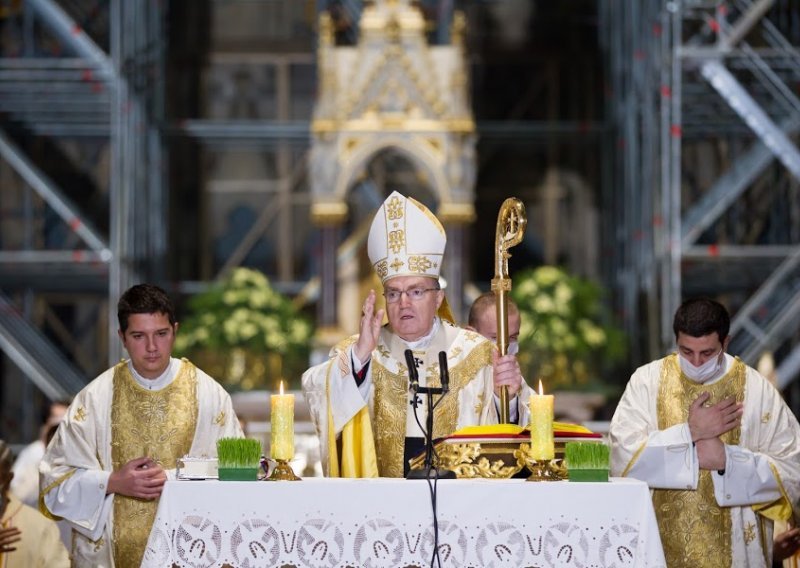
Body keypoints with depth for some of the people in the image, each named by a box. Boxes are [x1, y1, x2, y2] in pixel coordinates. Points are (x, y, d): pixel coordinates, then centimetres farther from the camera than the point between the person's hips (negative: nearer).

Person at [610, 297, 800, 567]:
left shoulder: (757, 390, -5)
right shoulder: (647, 381, -4)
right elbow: (622, 457, -13)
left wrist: (726, 459, -19)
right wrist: (690, 432, -17)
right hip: (662, 545, 1)